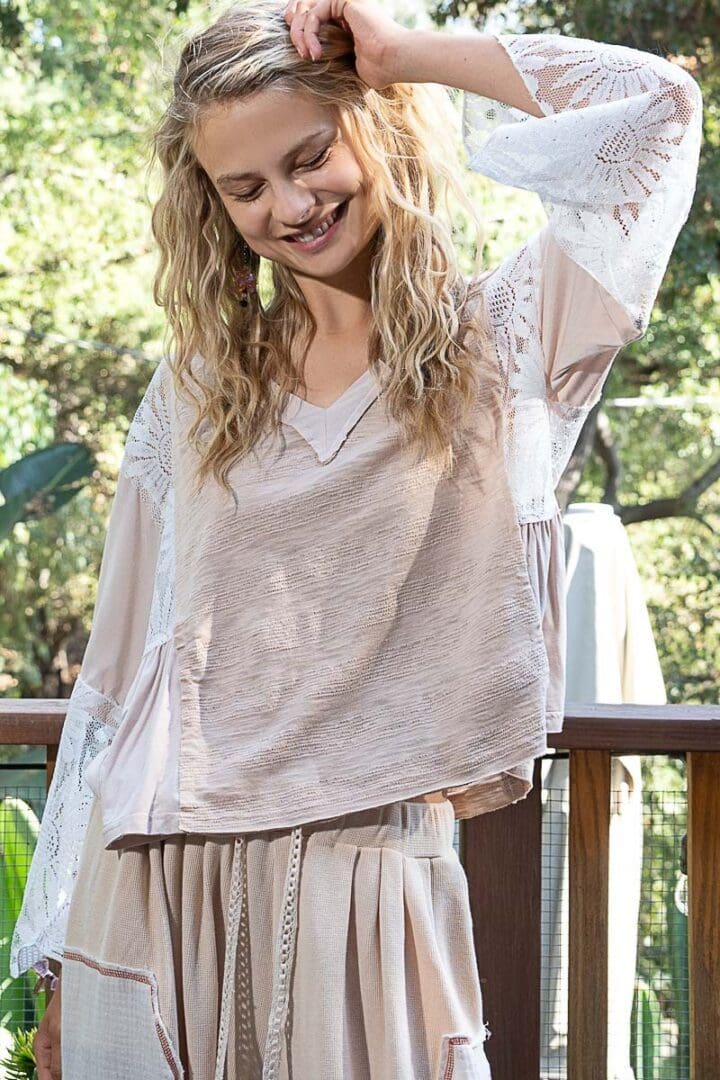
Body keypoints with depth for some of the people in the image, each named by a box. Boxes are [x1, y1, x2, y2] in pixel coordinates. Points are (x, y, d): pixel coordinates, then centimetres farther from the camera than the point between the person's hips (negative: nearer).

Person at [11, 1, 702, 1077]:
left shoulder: (502, 349, 4)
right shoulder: (197, 390, 11)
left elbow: (656, 109, -7)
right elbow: (119, 671, 11)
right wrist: (62, 966, 9)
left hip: (367, 876, -2)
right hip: (155, 875, 2)